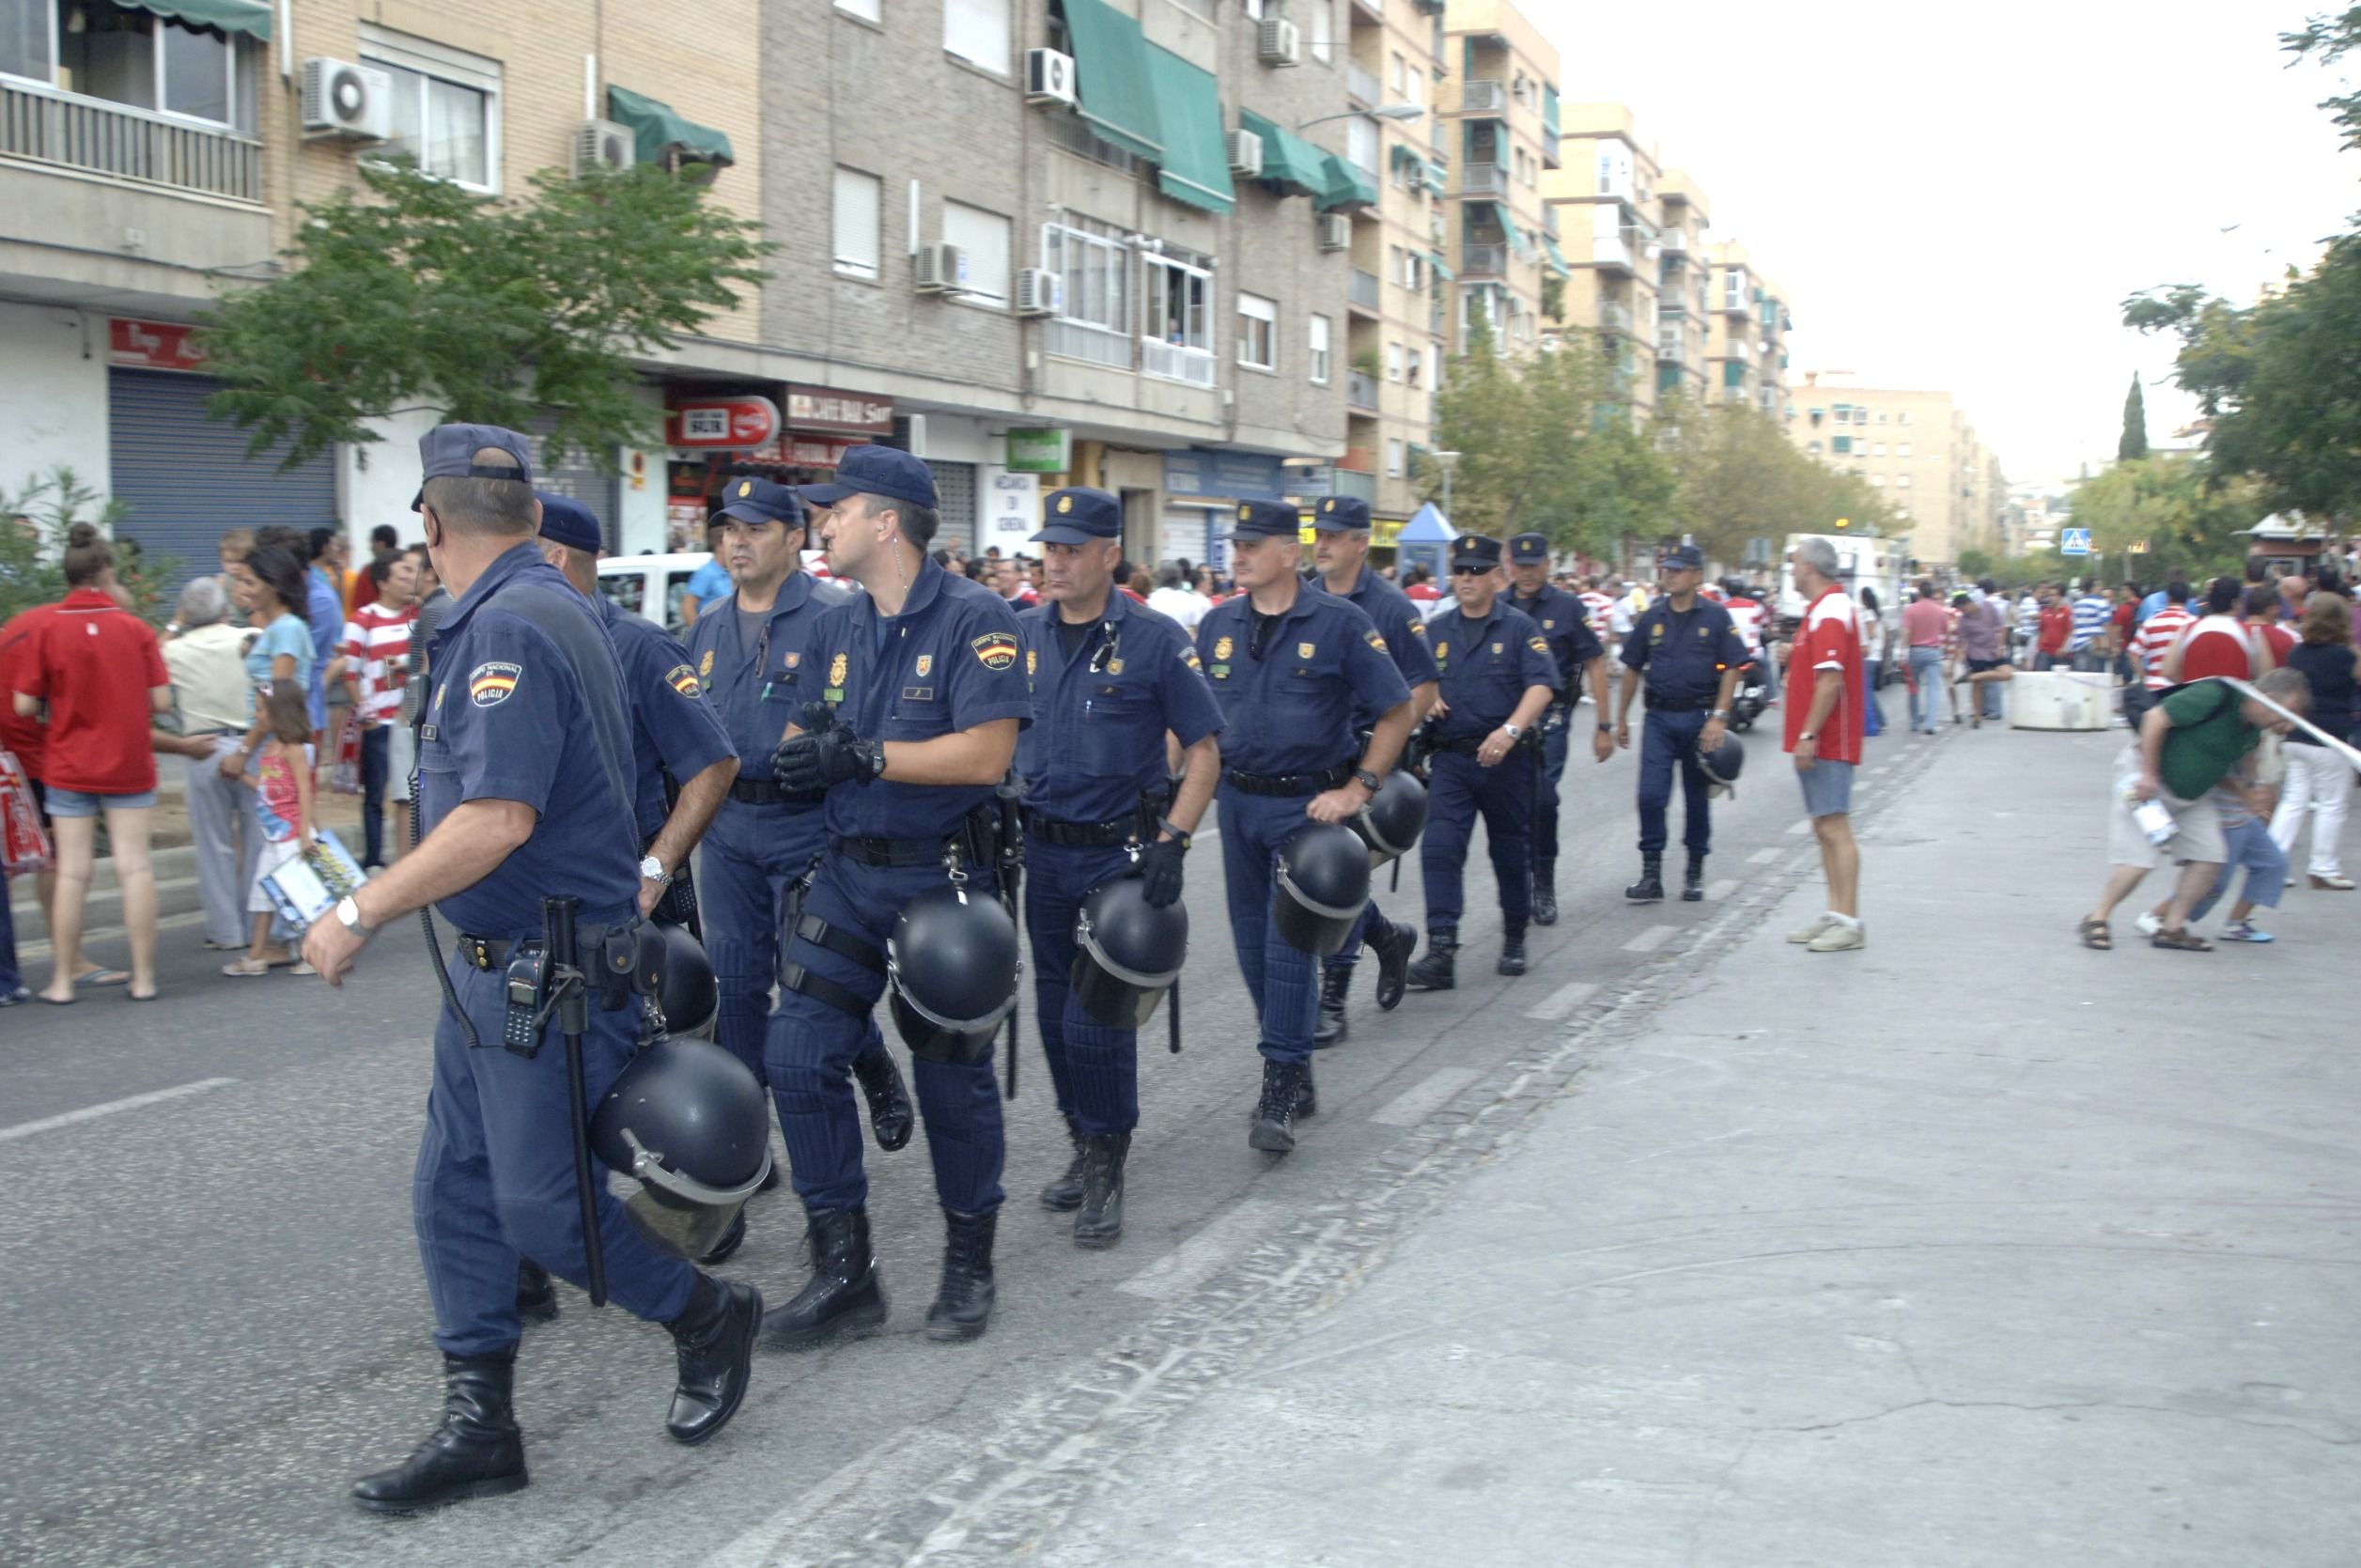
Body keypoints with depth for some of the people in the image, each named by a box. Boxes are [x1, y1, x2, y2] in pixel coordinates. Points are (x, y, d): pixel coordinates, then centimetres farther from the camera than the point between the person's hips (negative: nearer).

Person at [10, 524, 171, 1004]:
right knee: (135, 866, 2)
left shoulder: (47, 628, -8)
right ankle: (143, 978, 4)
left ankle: (62, 981, 11)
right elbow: (161, 701, -7)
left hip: (69, 765, 0)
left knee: (72, 871, 5)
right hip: (129, 766, 0)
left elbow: (24, 705, -7)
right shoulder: (135, 628, -6)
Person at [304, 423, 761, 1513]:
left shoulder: (510, 627, -21)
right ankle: (478, 1428, 20)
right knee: (454, 1190, 11)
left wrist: (360, 914, -20)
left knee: (540, 1203, 0)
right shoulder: (529, 612, 11)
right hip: (491, 965, 10)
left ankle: (709, 1318, 23)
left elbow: (496, 820, -28)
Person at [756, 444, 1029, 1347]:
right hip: (848, 873, 6)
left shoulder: (974, 621, -12)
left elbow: (985, 755, -21)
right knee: (797, 1058, -2)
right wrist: (805, 745, -17)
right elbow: (797, 749, 7)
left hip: (945, 878, -6)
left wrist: (864, 755, -22)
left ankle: (969, 1263, 25)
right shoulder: (829, 631, 9)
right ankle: (844, 1271, 10)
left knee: (952, 1074, 5)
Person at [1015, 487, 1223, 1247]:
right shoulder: (1022, 635, 5)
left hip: (1122, 854, -5)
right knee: (1055, 1014, 12)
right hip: (1044, 849, 5)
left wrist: (1172, 841, -16)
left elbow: (1203, 749, -6)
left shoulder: (1155, 640, -8)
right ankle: (1086, 1147, 28)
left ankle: (1107, 1169, 9)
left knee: (1096, 1019, -6)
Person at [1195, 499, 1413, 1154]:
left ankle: (1280, 1092, -2)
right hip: (1238, 802, 5)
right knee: (1253, 945, 10)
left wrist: (1356, 790, -12)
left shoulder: (1340, 623, -8)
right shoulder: (1218, 625, 6)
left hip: (1307, 803, -5)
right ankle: (1296, 1073, 25)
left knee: (1288, 944, -8)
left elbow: (1397, 712, -6)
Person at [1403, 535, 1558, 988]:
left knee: (1510, 852, 10)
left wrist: (1510, 730, -29)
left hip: (1508, 759, -3)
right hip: (1451, 758, 3)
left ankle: (1515, 941, 29)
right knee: (1439, 849, -12)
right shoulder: (1437, 630, 10)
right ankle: (1441, 952, -15)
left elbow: (1542, 686, -14)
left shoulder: (1520, 627, -3)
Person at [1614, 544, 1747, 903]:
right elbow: (1632, 669, 12)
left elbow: (1731, 668, -4)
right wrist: (1621, 717, 12)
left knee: (1697, 799, 8)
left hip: (1699, 717, -2)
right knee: (1651, 795, -7)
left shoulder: (1715, 617, -2)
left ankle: (1695, 873, 20)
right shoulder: (1650, 619, 6)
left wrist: (1719, 716, -13)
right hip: (1659, 717, 2)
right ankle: (1651, 873, -1)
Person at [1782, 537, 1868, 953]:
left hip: (1826, 743, -11)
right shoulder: (1825, 609, 16)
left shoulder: (1830, 613, -17)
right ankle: (1835, 914, 18)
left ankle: (1849, 922, -9)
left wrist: (1808, 735, -24)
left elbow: (1831, 681, -24)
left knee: (1834, 828, -10)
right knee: (1824, 829, 13)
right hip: (1823, 743, 11)